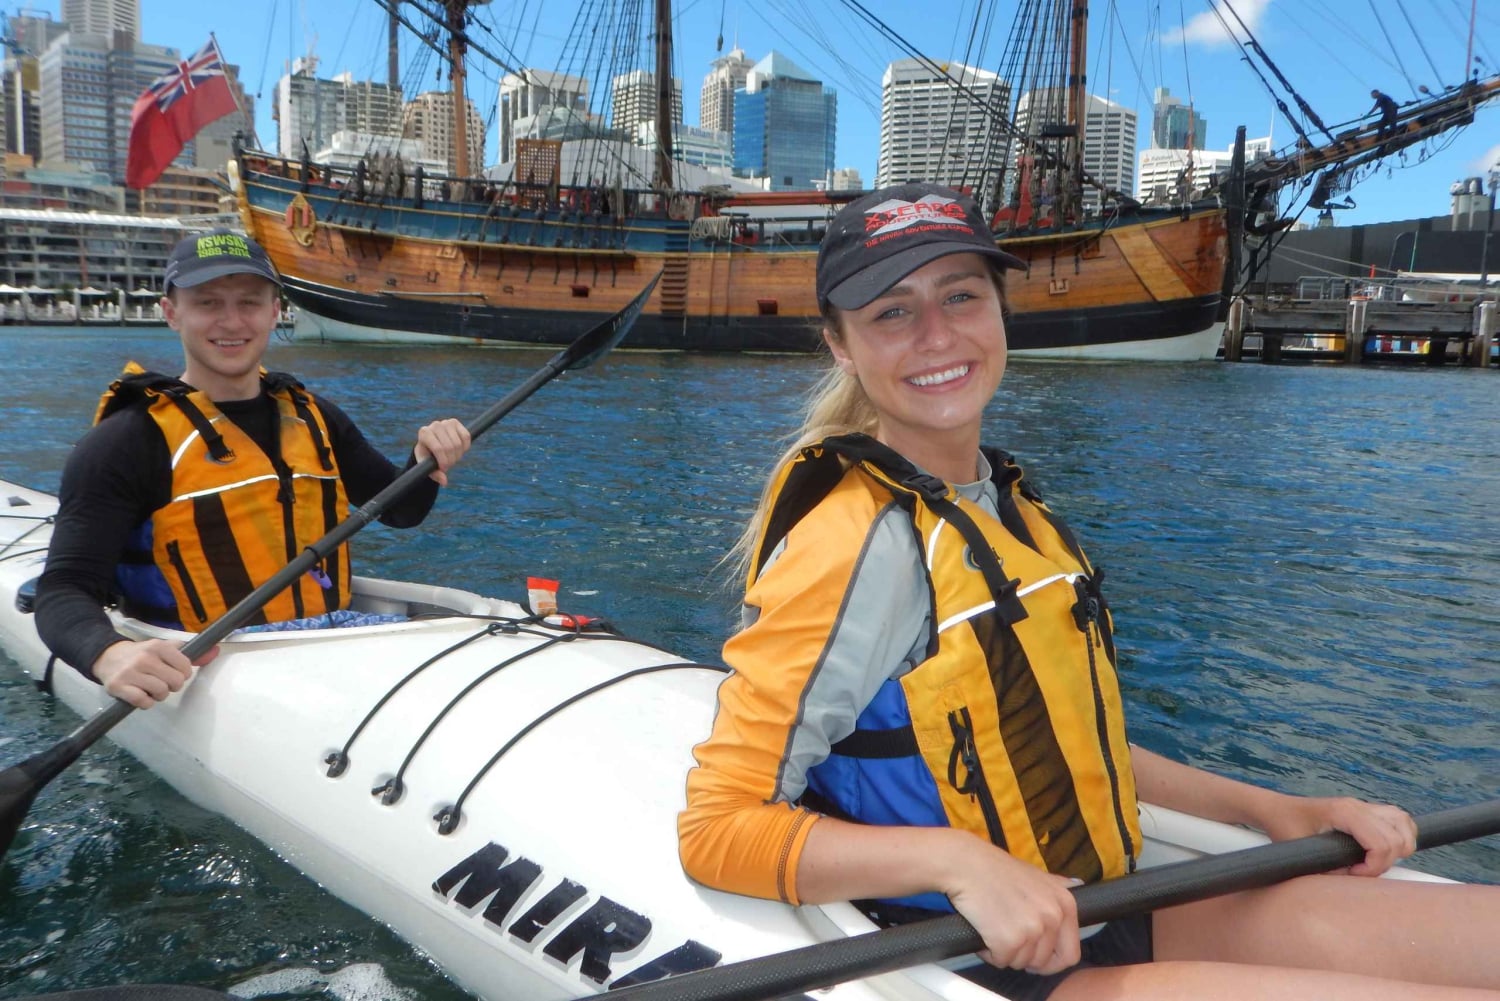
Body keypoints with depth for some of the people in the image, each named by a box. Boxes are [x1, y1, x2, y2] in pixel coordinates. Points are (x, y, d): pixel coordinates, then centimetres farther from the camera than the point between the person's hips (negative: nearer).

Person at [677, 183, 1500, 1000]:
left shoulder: (1005, 503, 6)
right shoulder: (863, 542, -21)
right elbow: (716, 828, -21)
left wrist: (1265, 807, 10)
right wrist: (957, 860, -31)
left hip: (1099, 917, 8)